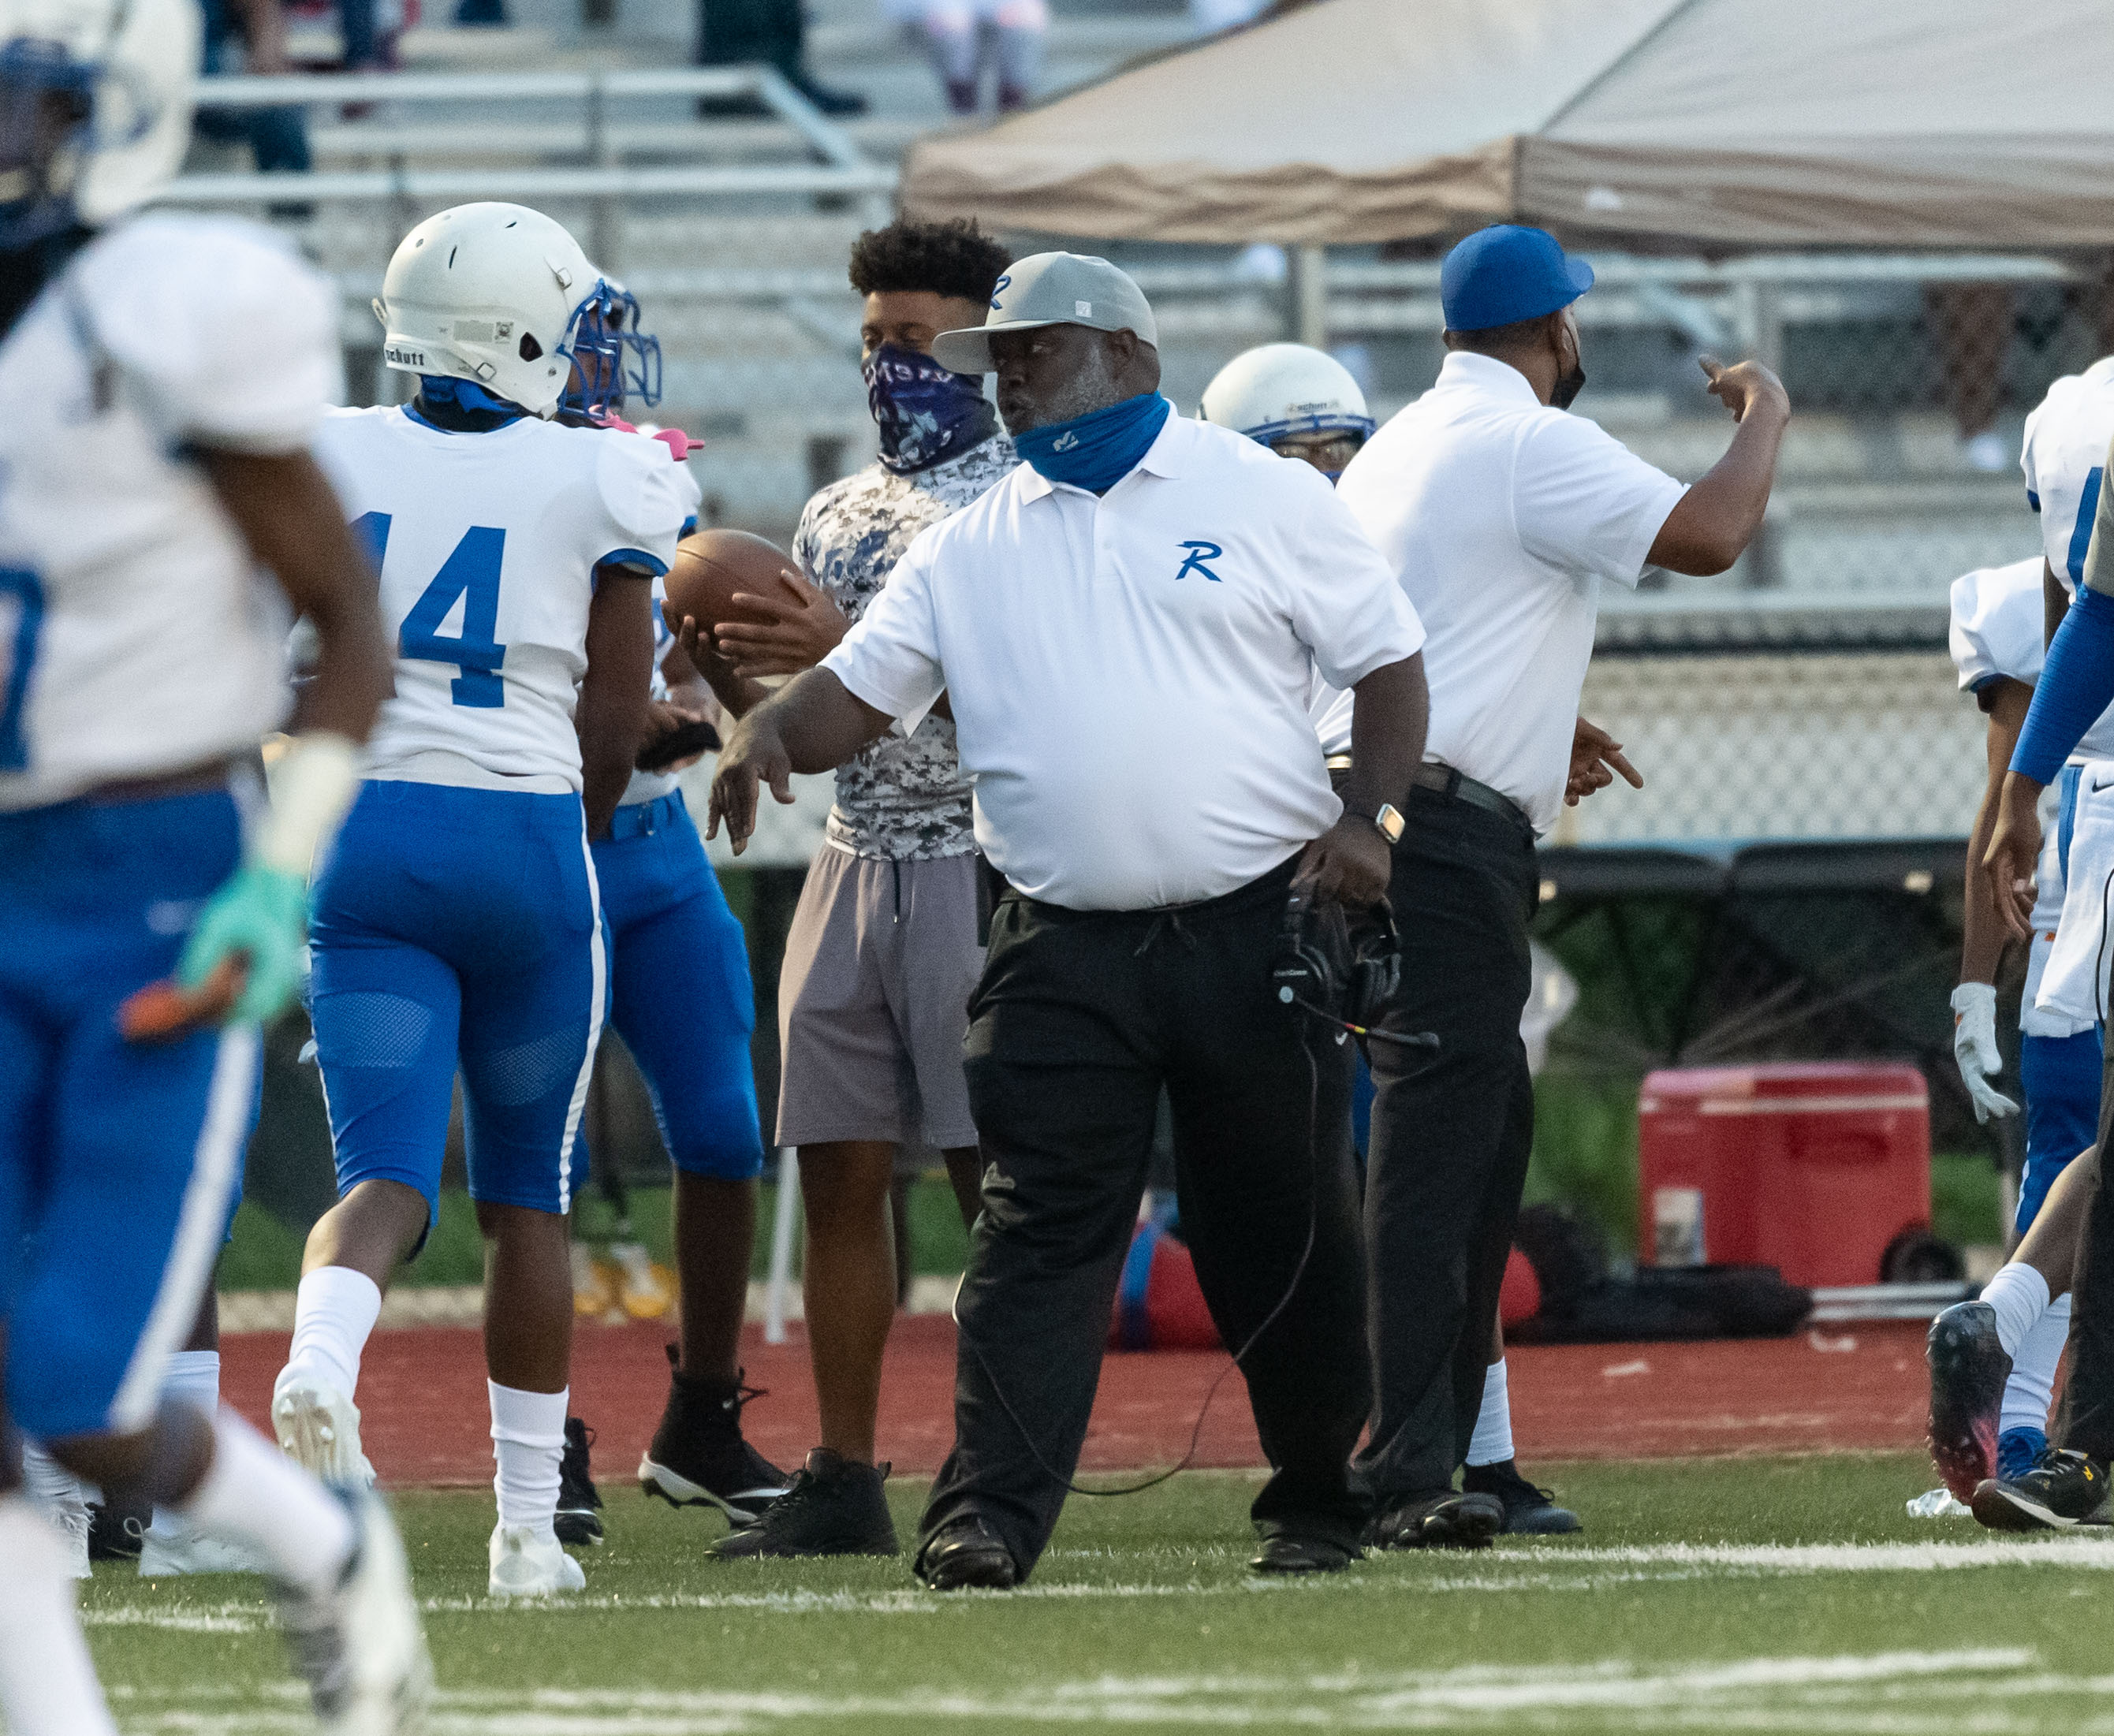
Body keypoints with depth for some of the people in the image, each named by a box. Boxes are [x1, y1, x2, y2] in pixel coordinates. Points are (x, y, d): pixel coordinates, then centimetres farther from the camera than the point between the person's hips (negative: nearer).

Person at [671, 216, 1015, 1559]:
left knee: (998, 1178, -6)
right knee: (840, 1174, 4)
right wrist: (734, 671, 1)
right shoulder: (839, 514, 17)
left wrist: (853, 651, -22)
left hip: (981, 866, -7)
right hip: (858, 862, 7)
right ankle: (844, 1484, 7)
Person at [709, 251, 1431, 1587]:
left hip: (1255, 932, -2)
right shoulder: (974, 548, 12)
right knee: (1042, 1227, -9)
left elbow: (1390, 662, 5)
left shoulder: (1265, 498, 4)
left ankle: (1317, 1498, 22)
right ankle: (989, 1513, -15)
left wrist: (1368, 813, -10)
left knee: (1284, 1230, 6)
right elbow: (864, 688, 8)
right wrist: (769, 734, -14)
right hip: (1067, 950, 2)